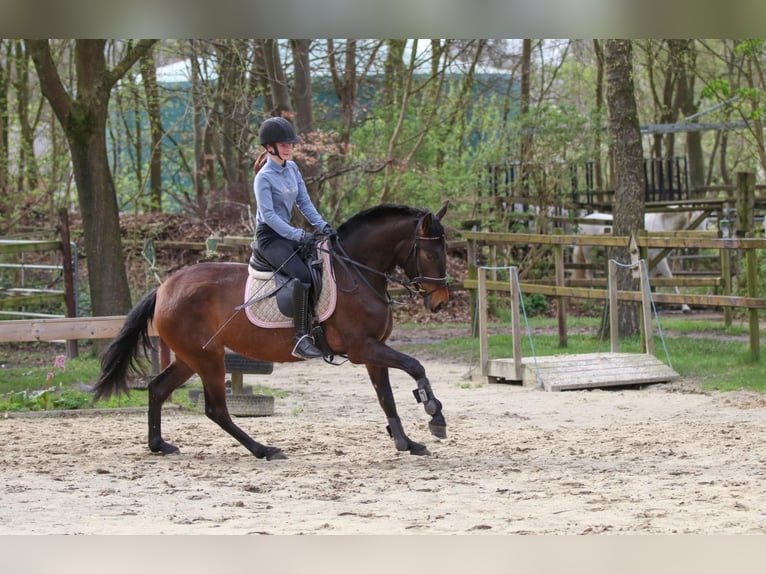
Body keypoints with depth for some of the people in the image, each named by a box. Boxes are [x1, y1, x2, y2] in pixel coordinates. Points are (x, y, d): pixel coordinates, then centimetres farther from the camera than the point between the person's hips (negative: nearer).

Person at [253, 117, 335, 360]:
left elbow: (304, 202, 11)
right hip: (270, 237, -9)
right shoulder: (264, 177, -13)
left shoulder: (292, 168, 10)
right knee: (302, 274, -30)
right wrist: (298, 235, -26)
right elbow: (268, 215, -20)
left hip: (288, 233, 9)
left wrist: (322, 225, -4)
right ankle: (301, 339, -34)